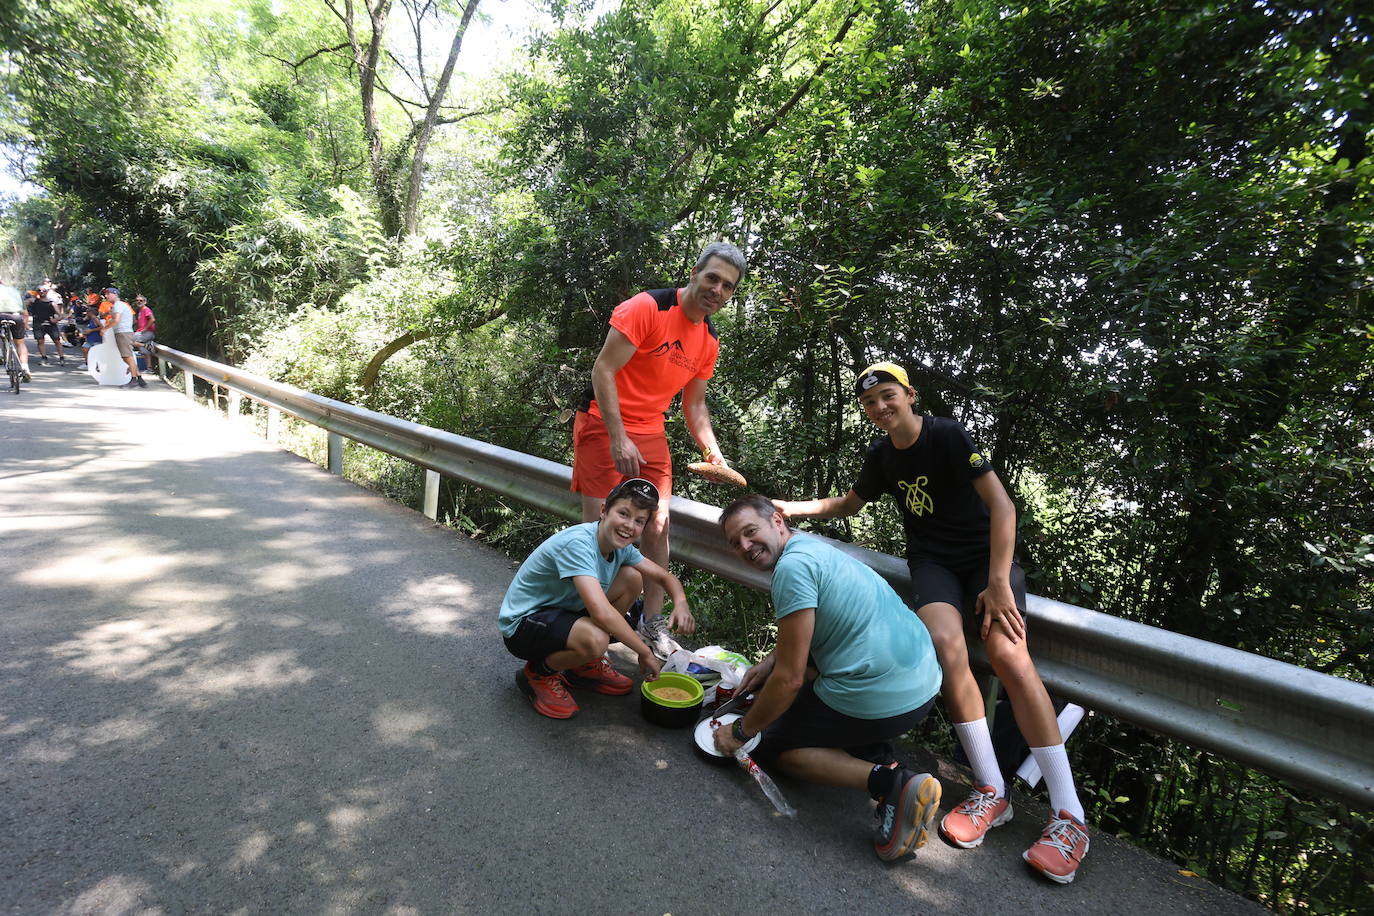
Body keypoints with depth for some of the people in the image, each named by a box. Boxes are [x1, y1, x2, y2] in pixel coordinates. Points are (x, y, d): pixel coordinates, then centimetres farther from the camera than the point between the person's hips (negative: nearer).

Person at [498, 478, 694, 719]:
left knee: (633, 577, -3)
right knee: (595, 639, -36)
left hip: (564, 610, 9)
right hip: (522, 625, -8)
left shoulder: (621, 546, -4)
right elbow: (601, 613, -40)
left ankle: (585, 665, 10)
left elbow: (666, 577, 6)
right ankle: (538, 673, -2)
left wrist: (681, 604, -17)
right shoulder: (578, 543, -31)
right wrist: (645, 652, -28)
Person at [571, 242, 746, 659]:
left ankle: (654, 625, 16)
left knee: (658, 526, 4)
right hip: (604, 423, -6)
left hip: (651, 433, 7)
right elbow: (603, 370, -19)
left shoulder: (710, 340, 6)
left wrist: (713, 453, -1)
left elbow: (694, 404, 14)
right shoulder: (648, 307, -16)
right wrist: (619, 439, -24)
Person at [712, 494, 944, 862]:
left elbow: (790, 678, -16)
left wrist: (741, 732, -2)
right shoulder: (813, 545, 13)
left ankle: (885, 781, -9)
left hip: (880, 702, -9)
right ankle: (874, 753, 15)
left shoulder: (792, 565, -17)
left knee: (770, 745, 11)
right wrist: (770, 661, 21)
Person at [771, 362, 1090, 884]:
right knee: (944, 642, -28)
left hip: (987, 551, -3)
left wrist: (999, 581, -23)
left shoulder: (947, 435, -12)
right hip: (933, 560, 3)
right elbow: (849, 504, 22)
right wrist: (797, 508, 7)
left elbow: (1001, 503, -16)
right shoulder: (882, 455, 6)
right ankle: (992, 792, -16)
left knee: (1007, 653, -27)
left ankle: (1069, 815, -18)